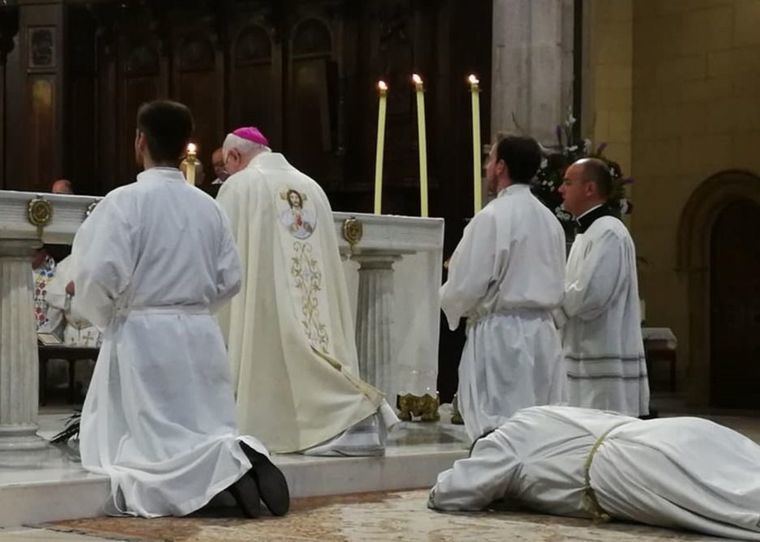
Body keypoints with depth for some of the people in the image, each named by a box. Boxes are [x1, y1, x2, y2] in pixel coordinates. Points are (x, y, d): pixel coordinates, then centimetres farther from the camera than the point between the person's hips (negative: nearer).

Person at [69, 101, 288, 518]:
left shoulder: (126, 200, -10)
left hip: (142, 336, -5)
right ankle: (240, 452, -18)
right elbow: (230, 279, 9)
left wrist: (104, 317, 3)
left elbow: (100, 274, -16)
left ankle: (227, 461, -26)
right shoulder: (207, 206, 6)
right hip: (201, 334, 5)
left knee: (149, 448, 0)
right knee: (208, 432, 14)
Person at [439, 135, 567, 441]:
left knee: (498, 430, -6)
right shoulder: (549, 220, 11)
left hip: (499, 333, -7)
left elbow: (466, 285, -12)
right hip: (543, 331, 7)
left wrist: (445, 300, 8)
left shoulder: (492, 217, -11)